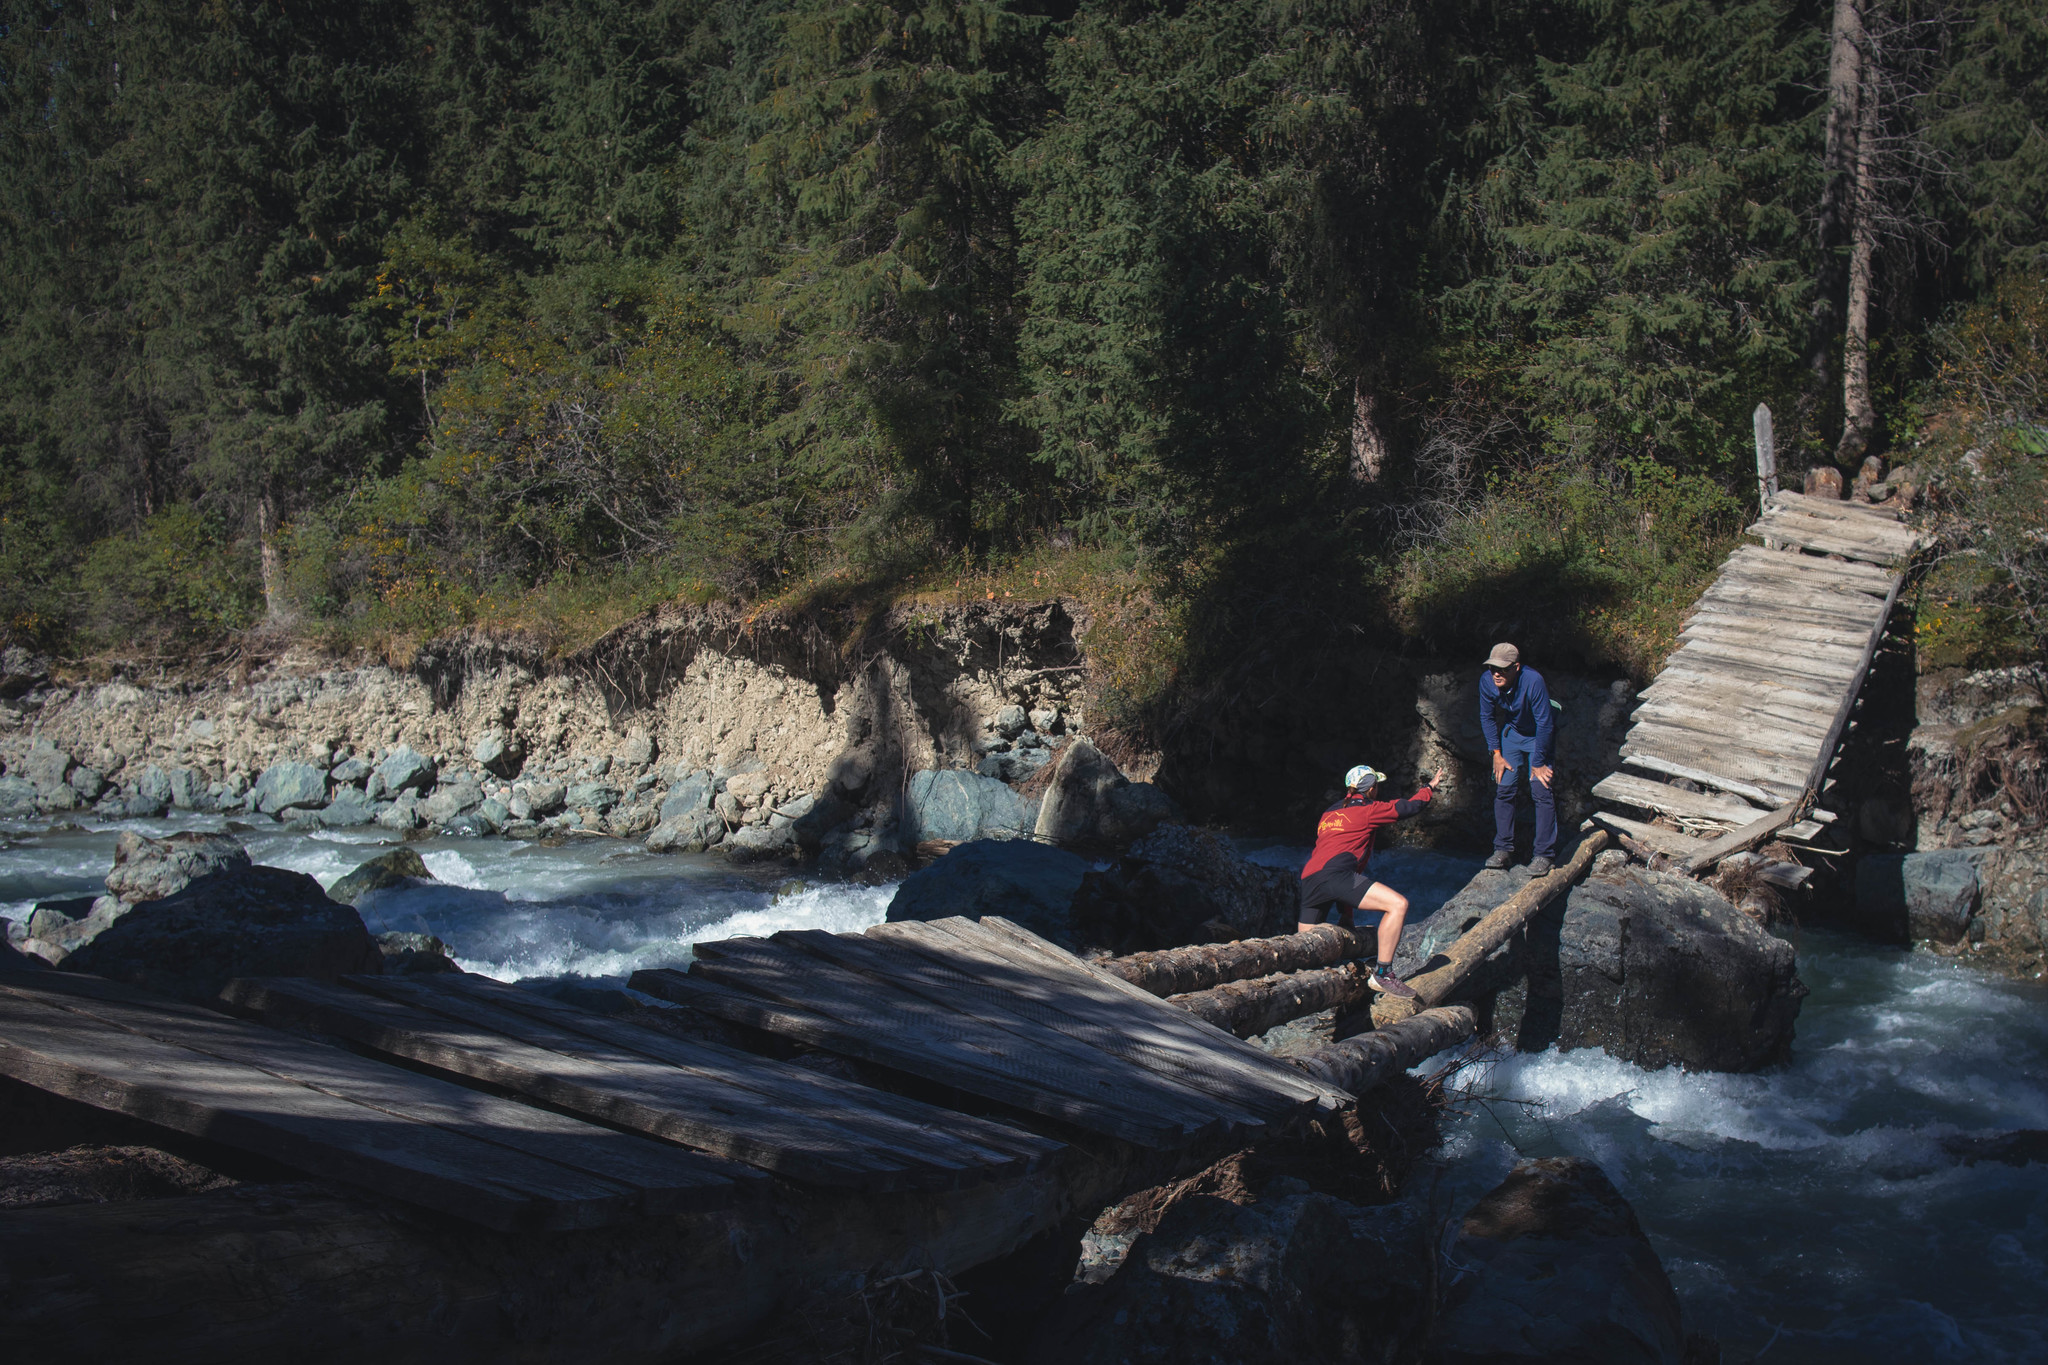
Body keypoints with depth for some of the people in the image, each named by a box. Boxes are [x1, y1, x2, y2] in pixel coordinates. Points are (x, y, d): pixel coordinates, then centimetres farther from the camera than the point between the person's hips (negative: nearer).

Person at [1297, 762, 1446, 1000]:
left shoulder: (1328, 814, 32)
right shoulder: (1367, 810, 10)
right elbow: (1409, 807, 18)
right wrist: (1430, 788, 40)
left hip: (1308, 879, 8)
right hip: (1335, 874, -8)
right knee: (1398, 904, -13)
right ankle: (1382, 974, -15)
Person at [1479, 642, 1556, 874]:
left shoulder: (1533, 681, -35)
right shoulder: (1487, 681, -20)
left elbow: (1544, 723, -26)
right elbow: (1487, 717, -2)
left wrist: (1538, 762, -20)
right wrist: (1497, 753, -5)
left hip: (1539, 736, -4)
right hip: (1512, 732, 4)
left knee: (1541, 790, -13)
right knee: (1504, 788, -3)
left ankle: (1544, 854, -6)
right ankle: (1503, 849, 7)